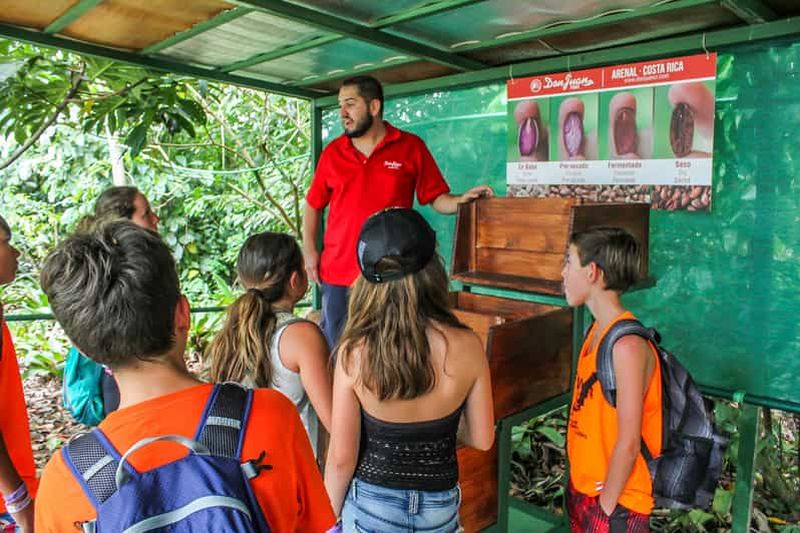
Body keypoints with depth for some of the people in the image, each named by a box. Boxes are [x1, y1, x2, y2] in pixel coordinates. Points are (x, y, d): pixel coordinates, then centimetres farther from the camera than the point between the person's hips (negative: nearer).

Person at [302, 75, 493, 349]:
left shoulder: (411, 147, 0)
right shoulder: (332, 151, 7)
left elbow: (437, 198, 2)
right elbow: (313, 205, 13)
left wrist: (462, 200, -18)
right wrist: (309, 251, 4)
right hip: (336, 274, 3)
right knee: (335, 349, 11)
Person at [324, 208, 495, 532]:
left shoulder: (354, 353, -22)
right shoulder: (467, 347, -18)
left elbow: (341, 457, -14)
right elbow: (482, 440, -6)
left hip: (371, 505, -1)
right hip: (439, 505, 2)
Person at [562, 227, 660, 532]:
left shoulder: (627, 344, -25)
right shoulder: (598, 329, 1)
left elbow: (628, 444, -22)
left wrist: (605, 508, -14)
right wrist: (580, 493, 12)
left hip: (614, 504, -7)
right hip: (583, 489, 8)